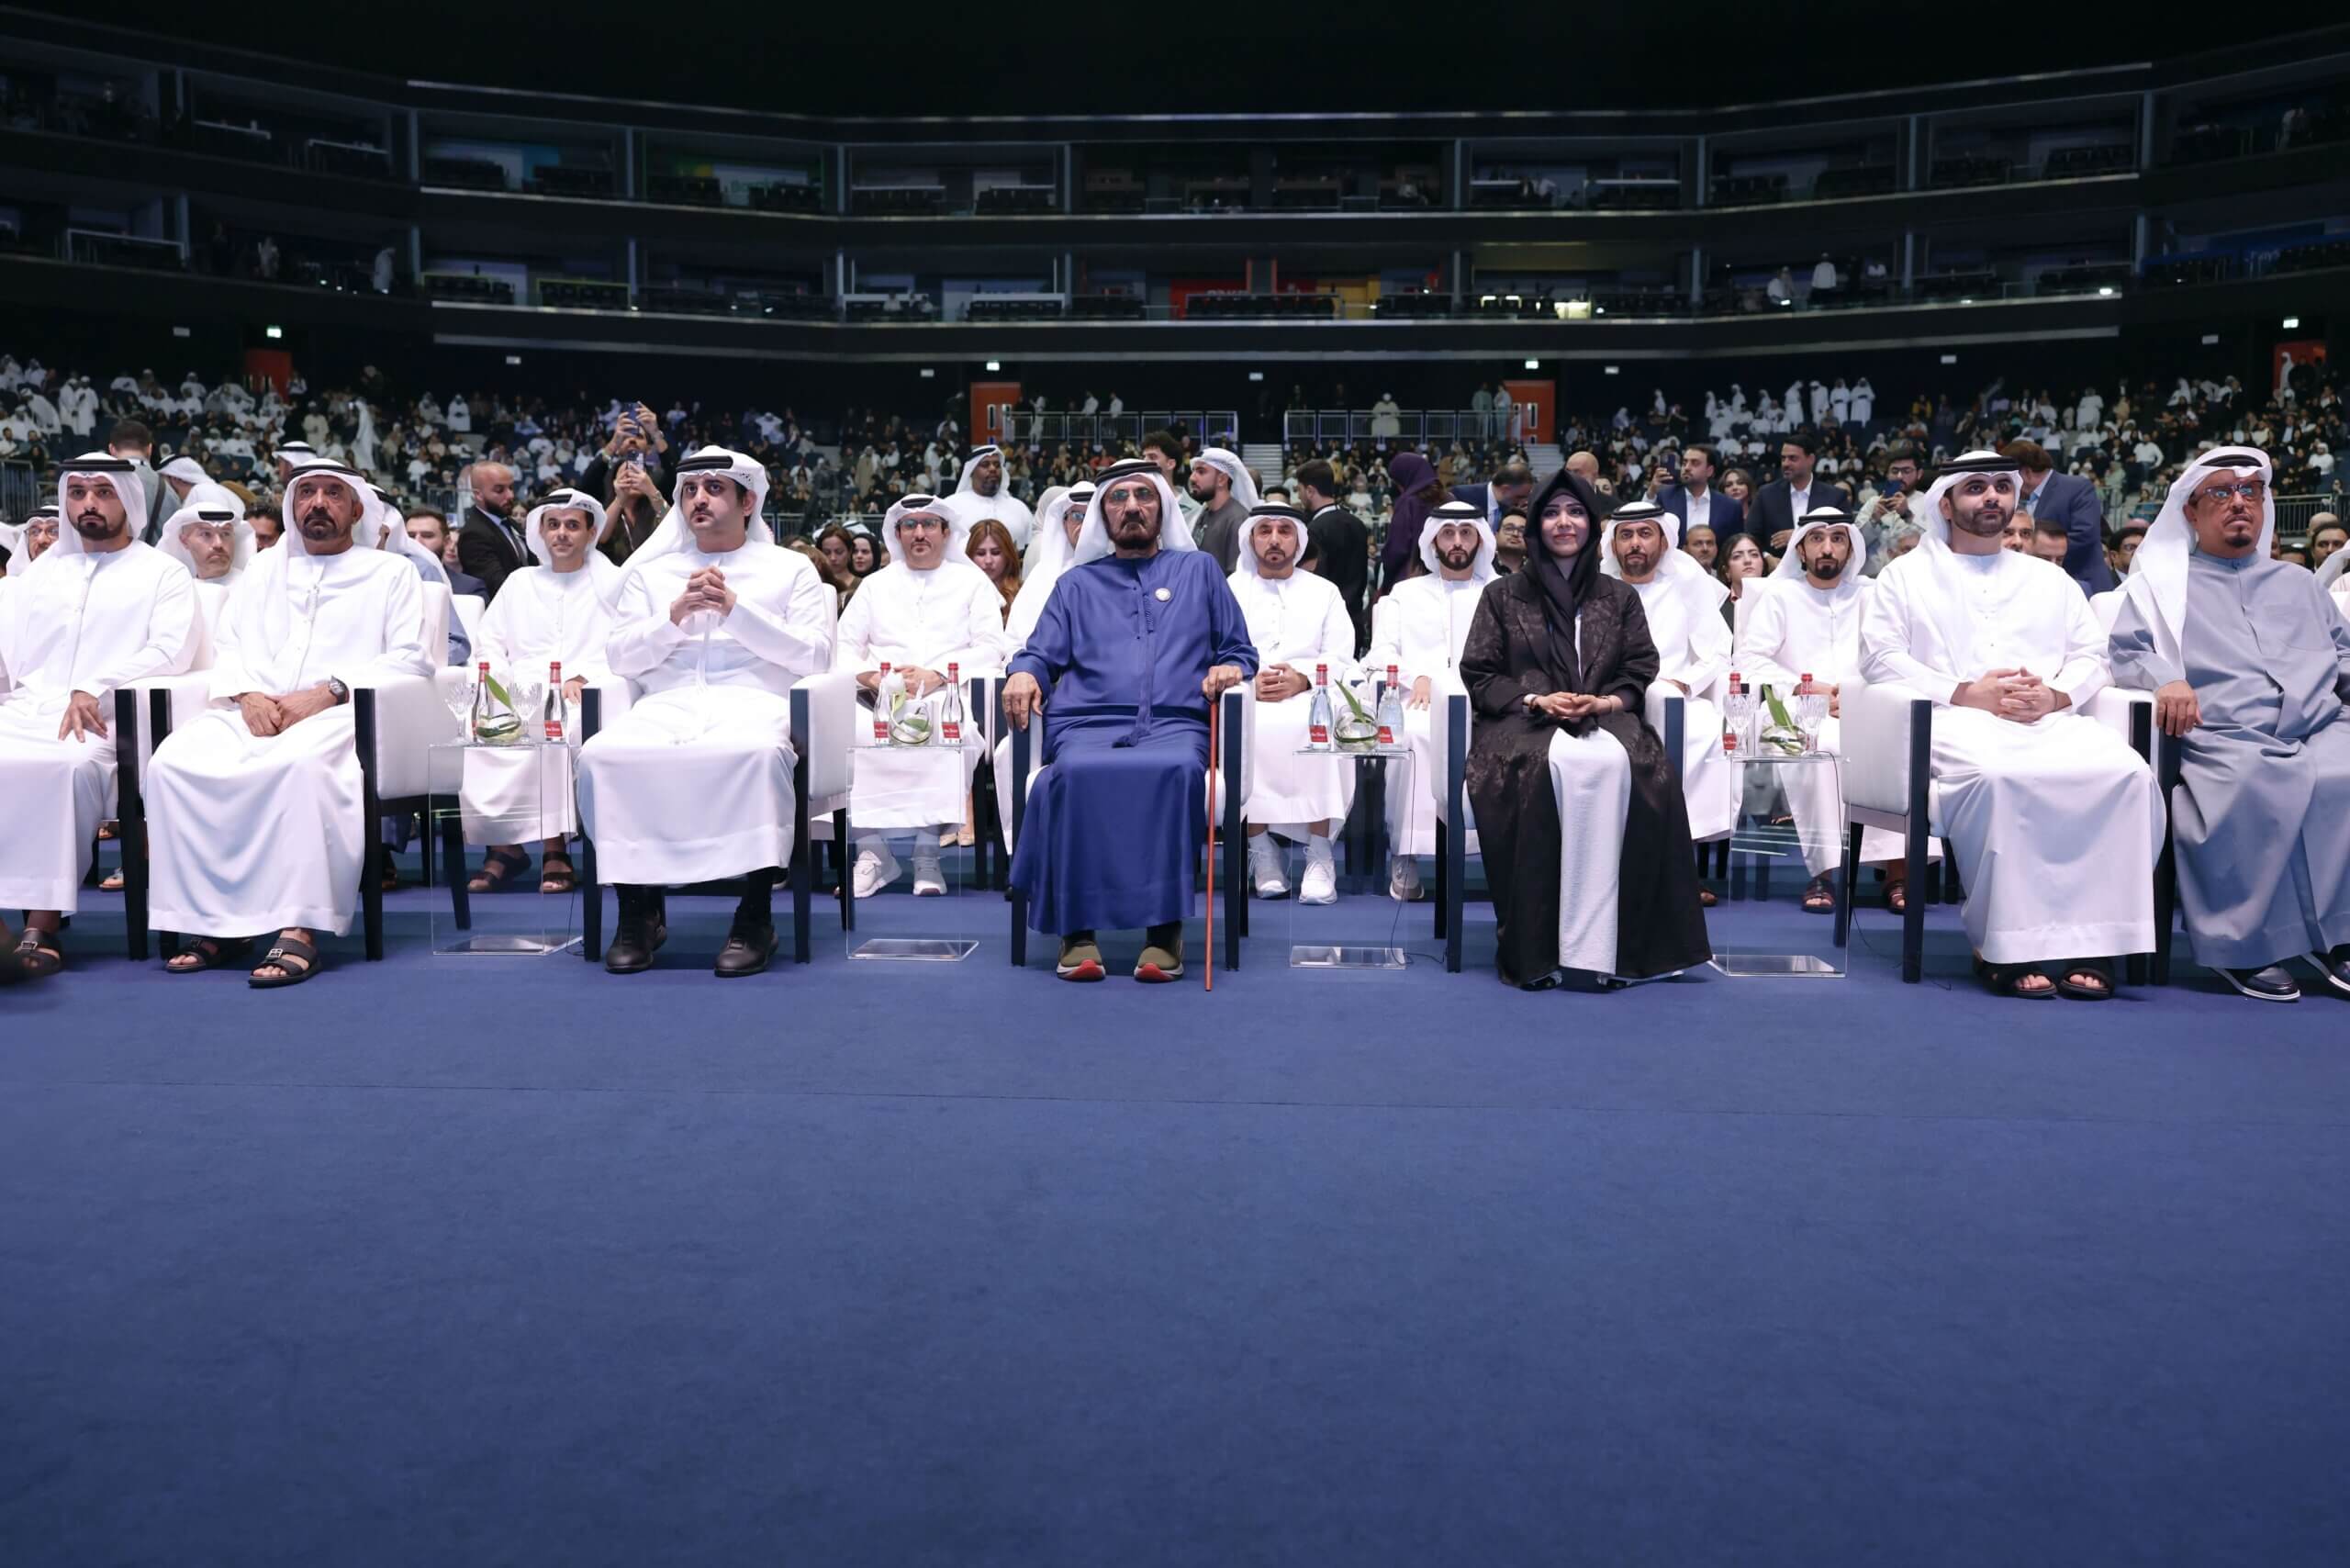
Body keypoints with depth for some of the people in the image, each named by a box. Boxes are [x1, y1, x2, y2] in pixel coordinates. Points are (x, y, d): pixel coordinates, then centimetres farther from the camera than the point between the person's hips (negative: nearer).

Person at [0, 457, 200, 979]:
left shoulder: (162, 574, 13)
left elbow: (171, 650, -3)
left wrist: (95, 689, -17)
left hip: (101, 722, -4)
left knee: (70, 766, -37)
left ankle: (42, 927, -36)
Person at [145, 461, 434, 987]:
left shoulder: (391, 572, 15)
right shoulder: (263, 569, 29)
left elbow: (410, 658, 1)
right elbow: (228, 648, 22)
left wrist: (327, 692, -13)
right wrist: (247, 695, -2)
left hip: (341, 713, -4)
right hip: (254, 713, 5)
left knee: (302, 762, -39)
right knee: (174, 761, -26)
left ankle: (298, 928, -41)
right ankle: (212, 918, -22)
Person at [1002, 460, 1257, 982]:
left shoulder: (1199, 570, 25)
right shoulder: (1077, 583, 28)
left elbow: (1240, 653, 23)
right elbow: (1043, 655, 20)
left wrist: (1229, 669, -1)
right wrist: (1024, 674, -4)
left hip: (1175, 724, -1)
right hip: (1089, 725, 1)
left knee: (1176, 771, -38)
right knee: (1076, 775, -36)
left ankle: (1164, 927, -34)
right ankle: (1078, 928, -31)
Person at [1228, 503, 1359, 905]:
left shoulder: (1323, 592, 20)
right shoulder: (1230, 589, 19)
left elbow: (1340, 658, 8)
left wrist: (1301, 680, -13)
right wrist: (1249, 679, -13)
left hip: (1309, 691, 0)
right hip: (1245, 692, 0)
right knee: (1248, 727, -34)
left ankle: (1319, 852, -32)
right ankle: (1260, 846, -27)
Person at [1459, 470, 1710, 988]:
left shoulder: (1621, 597, 19)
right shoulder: (1503, 595, 14)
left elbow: (1641, 673, 12)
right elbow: (1478, 675, 7)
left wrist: (1604, 702, -10)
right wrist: (1538, 700, -10)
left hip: (1604, 720, 2)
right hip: (1524, 722, -1)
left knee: (1613, 764, -36)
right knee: (1563, 763, -38)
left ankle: (1601, 945, -33)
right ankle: (1534, 947, -35)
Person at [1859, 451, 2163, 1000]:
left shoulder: (2050, 579, 29)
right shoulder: (1907, 574, 17)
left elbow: (2090, 656, 19)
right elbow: (1881, 657, 2)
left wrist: (2056, 694, -5)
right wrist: (1965, 692, -10)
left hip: (2051, 720, 4)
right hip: (1956, 719, -4)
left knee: (2126, 773, -28)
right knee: (1998, 776, -39)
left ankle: (2088, 938, -25)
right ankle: (2007, 946, -31)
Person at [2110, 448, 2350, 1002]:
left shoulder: (2299, 583, 33)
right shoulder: (2161, 583, 20)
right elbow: (2126, 655, 8)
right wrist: (2166, 680, -14)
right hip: (2224, 743, -3)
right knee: (2252, 793, -38)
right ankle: (2248, 944, -27)